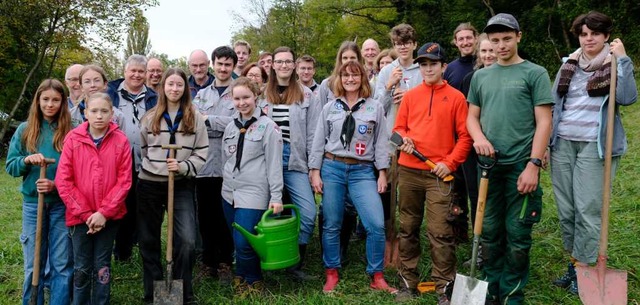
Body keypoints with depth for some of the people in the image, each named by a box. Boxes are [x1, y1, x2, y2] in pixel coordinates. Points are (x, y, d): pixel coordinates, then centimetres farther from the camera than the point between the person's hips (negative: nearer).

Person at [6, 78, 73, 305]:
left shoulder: (70, 132, -4)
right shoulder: (24, 130, 3)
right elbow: (10, 166, 5)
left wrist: (57, 185, -18)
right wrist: (26, 160, -15)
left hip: (62, 204, -2)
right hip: (32, 203, 2)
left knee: (62, 263, 4)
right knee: (33, 264, 11)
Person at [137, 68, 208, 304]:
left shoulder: (195, 118, 1)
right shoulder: (150, 117, 7)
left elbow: (201, 153, -2)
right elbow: (142, 150, 16)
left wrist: (182, 167, -16)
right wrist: (150, 169, 11)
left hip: (181, 185, -2)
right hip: (149, 185, 2)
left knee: (187, 241, -13)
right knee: (148, 240, 9)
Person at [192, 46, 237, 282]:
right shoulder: (201, 95, 16)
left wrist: (209, 119, -7)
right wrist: (225, 129, -10)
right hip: (204, 163, 4)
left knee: (226, 216, 3)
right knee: (206, 215, 10)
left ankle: (225, 262, 17)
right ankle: (208, 261, 23)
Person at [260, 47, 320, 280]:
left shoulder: (306, 95, 8)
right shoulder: (263, 94, 10)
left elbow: (312, 133, 5)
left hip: (295, 161, 0)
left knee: (308, 213, -11)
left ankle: (295, 263, 7)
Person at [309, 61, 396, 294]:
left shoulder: (375, 108, 6)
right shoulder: (330, 108, 8)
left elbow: (381, 142, 5)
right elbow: (319, 141, 8)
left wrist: (382, 173, 0)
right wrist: (315, 171, 2)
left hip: (363, 171, -1)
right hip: (332, 168, 1)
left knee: (376, 224, -10)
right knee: (331, 225, 5)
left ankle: (376, 277, 6)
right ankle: (332, 274, 21)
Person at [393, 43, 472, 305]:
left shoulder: (456, 97, 3)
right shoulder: (409, 96, 11)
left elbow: (464, 136, 0)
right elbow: (399, 128, 14)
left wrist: (450, 163, -10)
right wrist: (403, 139, -8)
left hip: (439, 174, -3)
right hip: (408, 171, 3)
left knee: (440, 232, -6)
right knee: (408, 228, 9)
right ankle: (408, 282, 20)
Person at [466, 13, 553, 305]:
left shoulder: (535, 73, 0)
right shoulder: (481, 76, 13)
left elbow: (544, 122, -5)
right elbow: (471, 116, 16)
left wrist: (533, 165, -13)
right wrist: (479, 137, -6)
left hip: (520, 165, -4)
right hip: (489, 164, 4)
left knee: (517, 234, 2)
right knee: (489, 230, 11)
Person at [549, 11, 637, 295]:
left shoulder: (615, 65, 1)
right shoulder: (569, 64, 12)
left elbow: (628, 98, -17)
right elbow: (552, 104, 14)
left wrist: (623, 59, -16)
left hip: (595, 146, -4)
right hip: (562, 144, 4)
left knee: (587, 209, -3)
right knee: (565, 208, 8)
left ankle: (582, 269, 8)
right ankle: (574, 260, 22)